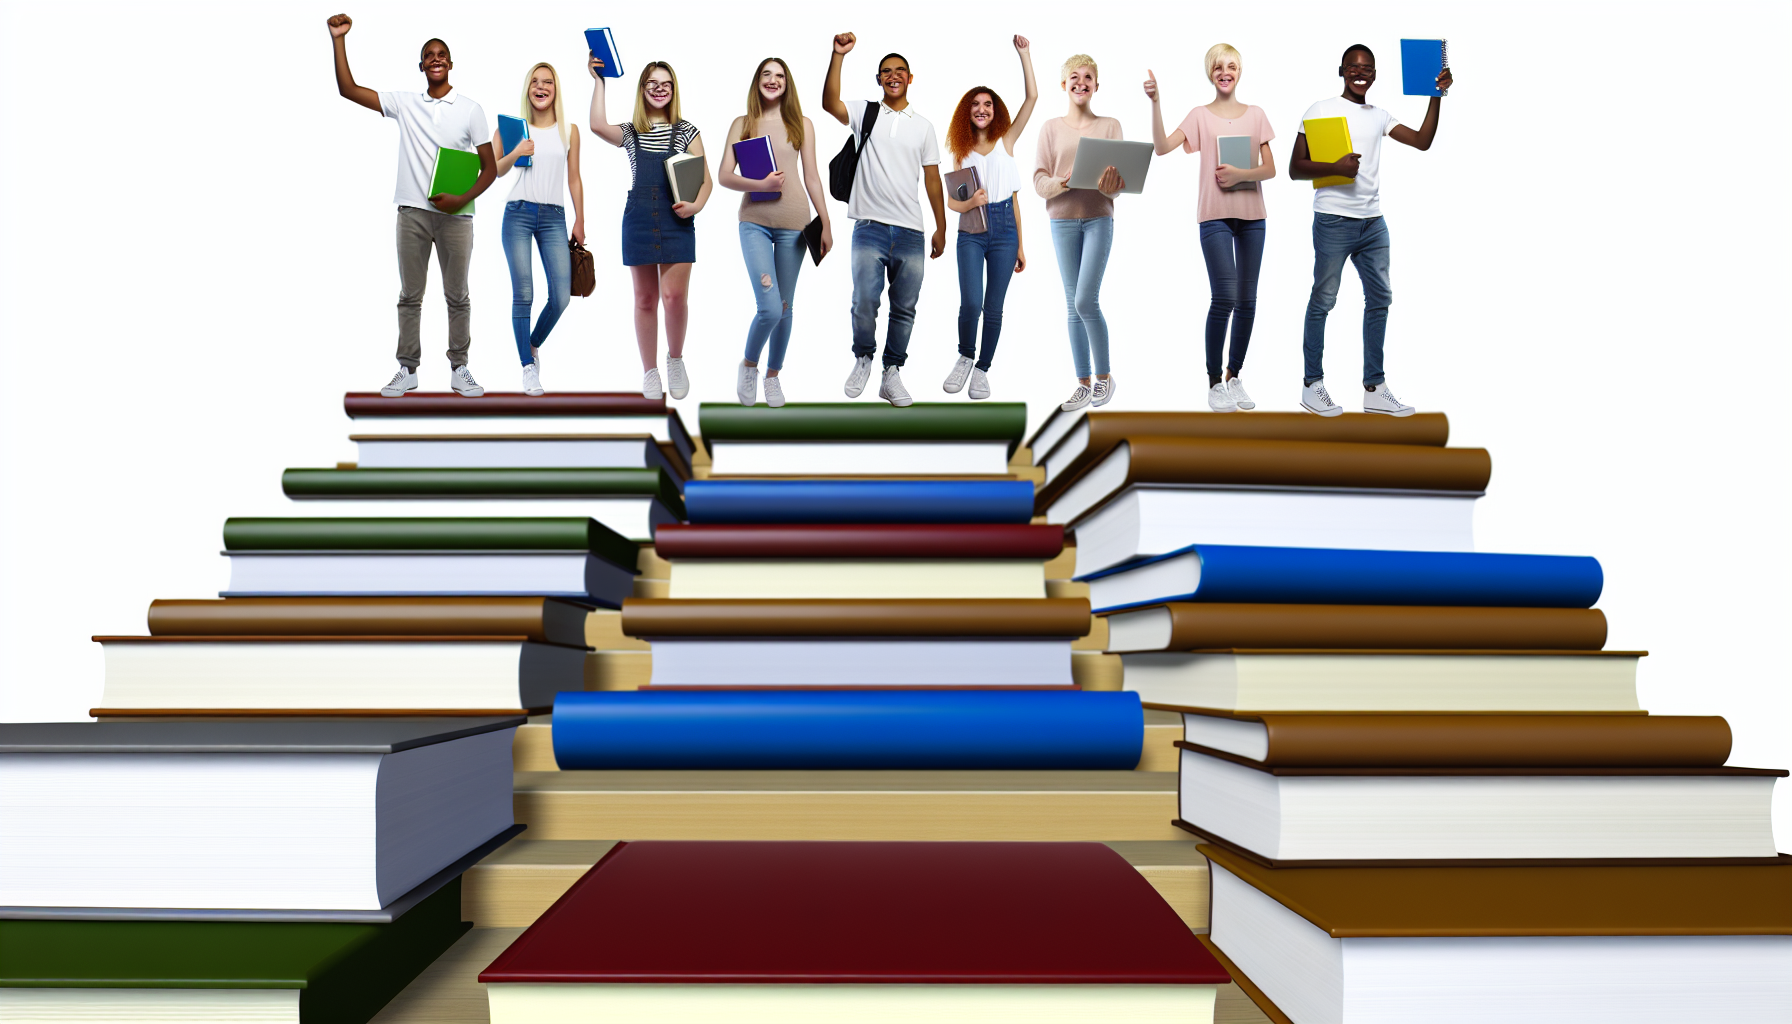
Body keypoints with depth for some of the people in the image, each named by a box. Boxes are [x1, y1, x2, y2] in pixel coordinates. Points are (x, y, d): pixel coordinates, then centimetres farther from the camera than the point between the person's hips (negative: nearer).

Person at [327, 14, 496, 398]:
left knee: (457, 296, 5)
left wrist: (462, 199, -12)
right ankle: (407, 369, 12)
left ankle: (459, 370, 13)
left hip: (455, 215, -1)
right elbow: (348, 90, 5)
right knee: (410, 295, 5)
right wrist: (339, 40, -2)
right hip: (413, 212, 2)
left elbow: (490, 167, 1)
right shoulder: (404, 103, 8)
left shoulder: (470, 110, 3)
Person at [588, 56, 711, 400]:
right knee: (645, 299, 5)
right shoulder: (631, 131, 9)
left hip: (677, 219, -1)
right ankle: (649, 371, 14)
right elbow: (598, 126, -12)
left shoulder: (686, 130, 7)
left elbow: (706, 179, 5)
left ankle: (675, 359, 14)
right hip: (639, 218, 1)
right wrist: (599, 81, -8)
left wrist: (696, 205, -14)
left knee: (674, 296, -11)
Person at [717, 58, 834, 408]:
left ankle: (773, 375, 26)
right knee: (770, 309, -14)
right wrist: (761, 184, -17)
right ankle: (749, 365, 13)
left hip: (793, 223, 2)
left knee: (784, 307, 7)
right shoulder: (742, 124, 7)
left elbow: (812, 178, 10)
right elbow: (724, 176, 1)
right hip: (754, 221, -2)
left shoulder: (802, 125, 9)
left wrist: (826, 225, 5)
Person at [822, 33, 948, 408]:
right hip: (870, 226, -2)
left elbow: (932, 179, 13)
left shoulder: (923, 125, 14)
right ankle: (863, 358, 12)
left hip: (910, 231, 2)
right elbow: (829, 103, -12)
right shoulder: (865, 113, 8)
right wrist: (838, 55, -21)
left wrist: (941, 228, 11)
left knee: (904, 309, 4)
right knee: (864, 301, -13)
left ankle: (891, 375, 14)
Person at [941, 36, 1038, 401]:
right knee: (970, 303, -13)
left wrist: (1024, 54, -4)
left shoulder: (1006, 141, 7)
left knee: (994, 307, 2)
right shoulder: (962, 151, 9)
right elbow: (951, 200, 6)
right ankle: (965, 357, 12)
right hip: (971, 231, 0)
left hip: (1004, 230, 0)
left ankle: (982, 369, 17)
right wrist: (970, 203, -15)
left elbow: (1032, 98, -1)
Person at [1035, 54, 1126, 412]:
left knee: (1086, 302, -11)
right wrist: (1063, 183, -19)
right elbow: (1039, 181, 1)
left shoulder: (1110, 126, 6)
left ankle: (1103, 375, 7)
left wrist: (1111, 184, -23)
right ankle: (1084, 383, 11)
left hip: (1099, 218, -2)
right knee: (1073, 305, 4)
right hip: (1062, 219, 2)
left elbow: (1121, 178, 0)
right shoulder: (1051, 128, 7)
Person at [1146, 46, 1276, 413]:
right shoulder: (1200, 116, 4)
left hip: (1251, 216, 3)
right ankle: (1215, 382, -2)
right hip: (1215, 216, -3)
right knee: (1224, 297, -13)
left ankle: (1235, 376, 17)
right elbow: (1162, 147, -11)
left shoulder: (1256, 115, 11)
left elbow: (1270, 169, 7)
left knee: (1247, 299, 4)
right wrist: (1155, 102, -19)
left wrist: (1241, 175, -12)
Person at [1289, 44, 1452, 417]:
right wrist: (1335, 167, -21)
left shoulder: (1379, 116, 15)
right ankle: (1312, 385, 8)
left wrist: (1436, 97, 3)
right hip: (1334, 221, -6)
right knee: (1323, 300, -1)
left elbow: (1422, 141, 11)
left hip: (1373, 222, 6)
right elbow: (1295, 168, -5)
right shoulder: (1320, 110, -1)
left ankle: (1374, 389, 11)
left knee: (1379, 299, 5)